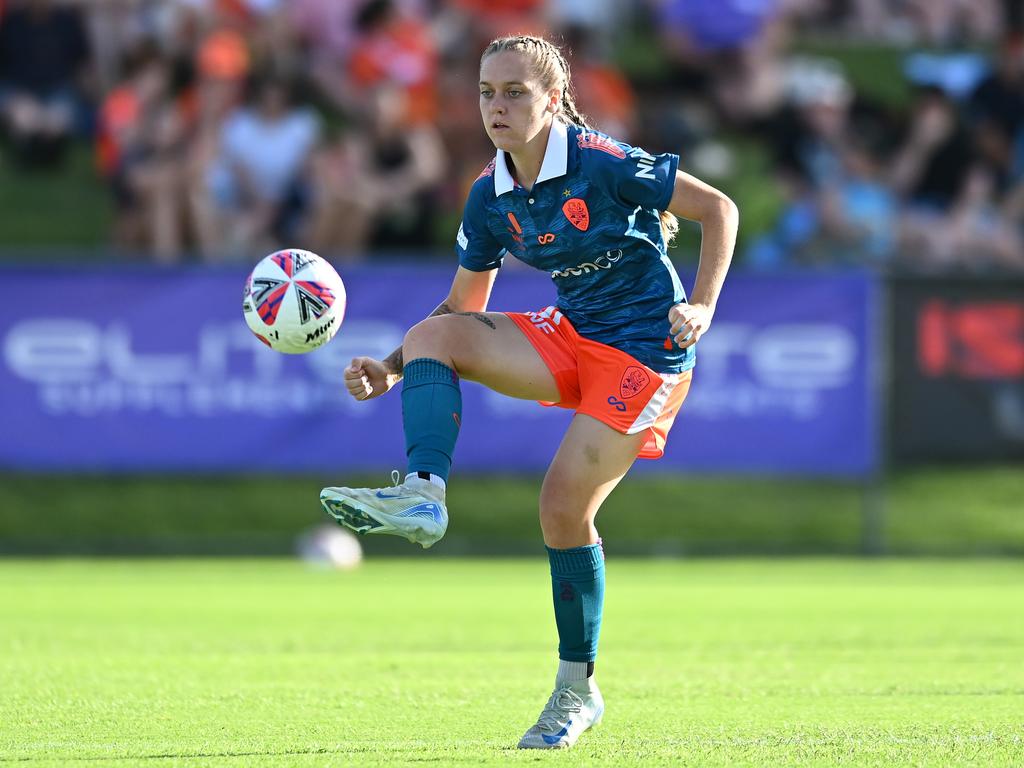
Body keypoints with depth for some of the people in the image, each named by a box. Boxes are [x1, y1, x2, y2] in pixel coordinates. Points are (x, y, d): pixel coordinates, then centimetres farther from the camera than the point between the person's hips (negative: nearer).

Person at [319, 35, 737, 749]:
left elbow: (718, 208, -10)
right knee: (430, 335, -13)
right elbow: (464, 309, 11)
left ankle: (578, 690, 3)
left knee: (565, 502, -13)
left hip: (645, 349, -6)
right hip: (571, 336, 7)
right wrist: (393, 371, -2)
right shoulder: (491, 196, 1)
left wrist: (701, 306, -19)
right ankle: (423, 496, -30)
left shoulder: (603, 163, -18)